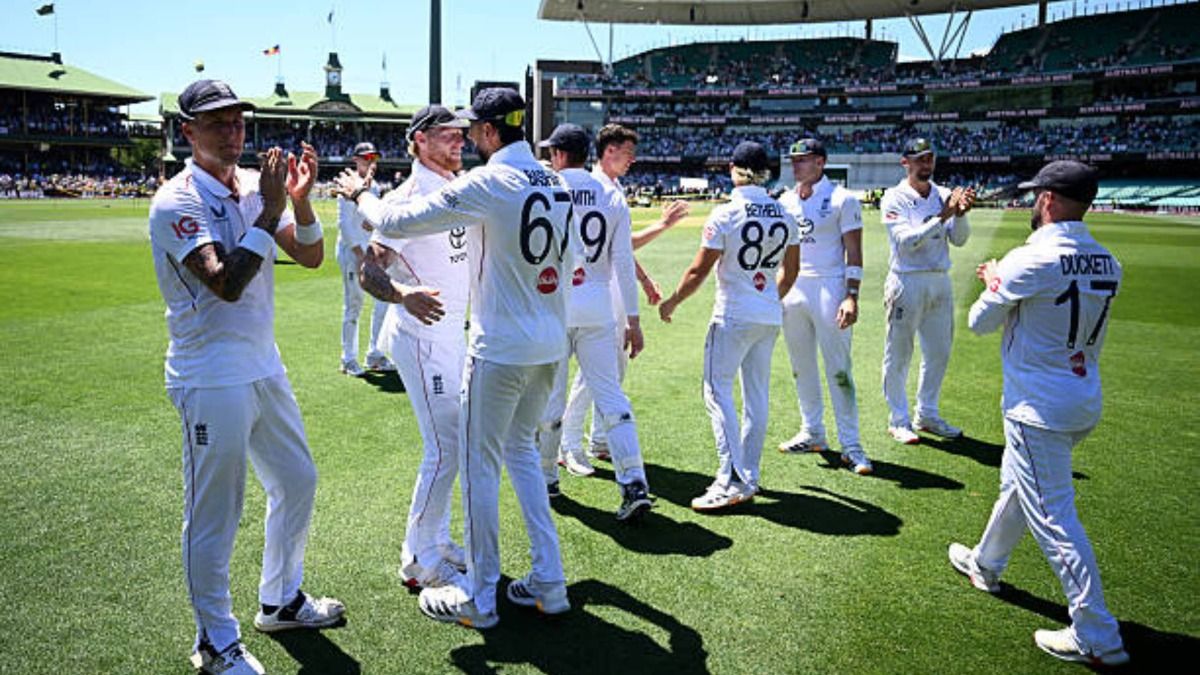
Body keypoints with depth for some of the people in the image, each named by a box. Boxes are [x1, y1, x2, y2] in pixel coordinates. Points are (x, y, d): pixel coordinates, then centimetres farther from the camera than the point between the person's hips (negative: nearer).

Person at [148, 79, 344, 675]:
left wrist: (300, 201, -13)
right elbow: (225, 283, -26)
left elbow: (310, 256, 3)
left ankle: (281, 601, 37)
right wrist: (269, 211, -23)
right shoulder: (176, 202, -14)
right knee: (214, 514, 2)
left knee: (297, 482, 17)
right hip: (211, 377, -8)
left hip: (264, 368, 8)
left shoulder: (255, 186, 7)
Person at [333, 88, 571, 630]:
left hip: (500, 349, -8)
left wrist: (360, 195, 9)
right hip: (550, 344, 8)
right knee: (521, 451, 20)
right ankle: (548, 583, 23)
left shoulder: (486, 183, -14)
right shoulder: (553, 183, 8)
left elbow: (397, 222, -13)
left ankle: (479, 599, 16)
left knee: (479, 465, 5)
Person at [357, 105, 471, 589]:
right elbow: (369, 271, -24)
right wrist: (404, 294, -42)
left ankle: (437, 541, 30)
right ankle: (419, 559, 8)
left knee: (449, 442, 16)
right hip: (421, 336, -9)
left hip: (454, 333, 9)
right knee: (445, 446, -7)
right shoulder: (407, 197, -17)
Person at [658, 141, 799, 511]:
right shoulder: (784, 216, 5)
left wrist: (672, 302, 3)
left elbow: (699, 271, -12)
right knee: (757, 395, 13)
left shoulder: (726, 214, -13)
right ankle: (749, 478, 21)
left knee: (718, 391, -2)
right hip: (770, 317, 7)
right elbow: (791, 270, 14)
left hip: (733, 317, -6)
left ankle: (732, 480, -9)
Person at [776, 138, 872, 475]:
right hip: (791, 288, 6)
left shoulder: (842, 199, -5)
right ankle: (812, 433, 25)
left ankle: (850, 445, 2)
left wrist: (851, 296, -17)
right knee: (801, 367, 12)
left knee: (838, 369, -5)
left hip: (829, 287, -6)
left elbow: (854, 251, -7)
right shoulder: (785, 201, 11)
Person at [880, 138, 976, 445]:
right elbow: (905, 241, -19)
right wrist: (942, 216, -26)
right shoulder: (894, 198, -7)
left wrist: (960, 214, -19)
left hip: (940, 281, 6)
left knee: (939, 352, 14)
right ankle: (898, 419, 14)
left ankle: (927, 414, 29)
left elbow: (959, 239, 0)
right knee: (899, 353, 2)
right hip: (907, 283, -6)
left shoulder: (944, 195, 8)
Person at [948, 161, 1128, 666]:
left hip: (1037, 409, -9)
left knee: (1054, 518, -2)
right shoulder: (1107, 264, 3)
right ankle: (985, 564, 46)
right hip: (1085, 403, 9)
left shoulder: (1030, 261, -19)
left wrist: (992, 284, 12)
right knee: (1017, 485, 26)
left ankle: (1098, 638, 3)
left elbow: (980, 322, -7)